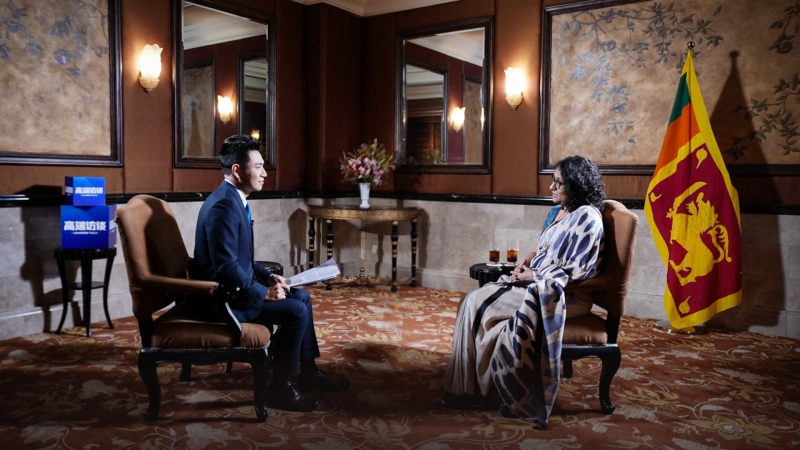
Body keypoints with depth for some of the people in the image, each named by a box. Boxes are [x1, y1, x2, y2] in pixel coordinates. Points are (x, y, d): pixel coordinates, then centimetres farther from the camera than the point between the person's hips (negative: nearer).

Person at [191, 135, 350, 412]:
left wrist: (267, 277, 6)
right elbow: (226, 267, -28)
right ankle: (279, 388, -3)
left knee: (301, 296, 13)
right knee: (295, 311, -17)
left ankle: (308, 373, 20)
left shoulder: (234, 200, 10)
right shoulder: (224, 205, -23)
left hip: (235, 288, 11)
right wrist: (264, 292, -20)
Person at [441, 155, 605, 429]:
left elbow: (576, 271, -19)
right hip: (536, 283, 9)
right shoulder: (556, 212, 14)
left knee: (480, 306, -17)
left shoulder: (586, 217, -14)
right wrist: (525, 263, 2)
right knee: (473, 302, -8)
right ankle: (466, 388, -5)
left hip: (565, 295, -9)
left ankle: (481, 389, 0)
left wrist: (535, 277, -14)